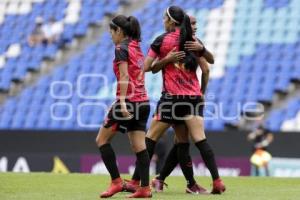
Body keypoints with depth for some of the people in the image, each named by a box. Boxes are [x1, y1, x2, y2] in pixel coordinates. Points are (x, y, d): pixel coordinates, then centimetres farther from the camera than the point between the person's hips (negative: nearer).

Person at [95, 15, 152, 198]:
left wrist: (122, 102, -23)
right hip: (143, 101, 8)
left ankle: (116, 181, -3)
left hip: (128, 102, -8)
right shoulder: (137, 48, 17)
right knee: (139, 146, 4)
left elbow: (124, 76, -16)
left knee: (102, 140, 3)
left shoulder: (121, 48, -7)